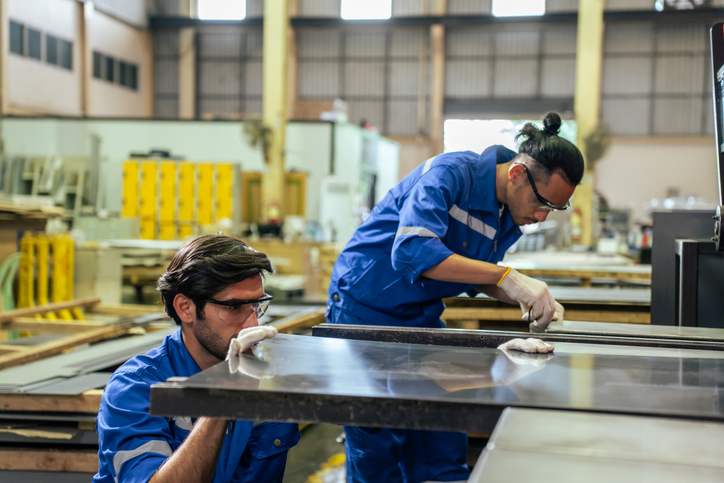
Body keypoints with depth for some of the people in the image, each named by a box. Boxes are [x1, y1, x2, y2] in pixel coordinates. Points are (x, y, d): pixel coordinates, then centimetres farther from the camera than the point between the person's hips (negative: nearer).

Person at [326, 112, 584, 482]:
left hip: (422, 318, 7)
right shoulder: (450, 174, -23)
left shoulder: (511, 216, 2)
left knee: (445, 447, 3)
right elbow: (412, 252, -36)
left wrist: (527, 298, -6)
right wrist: (508, 277, -37)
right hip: (364, 311, -7)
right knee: (376, 452, -3)